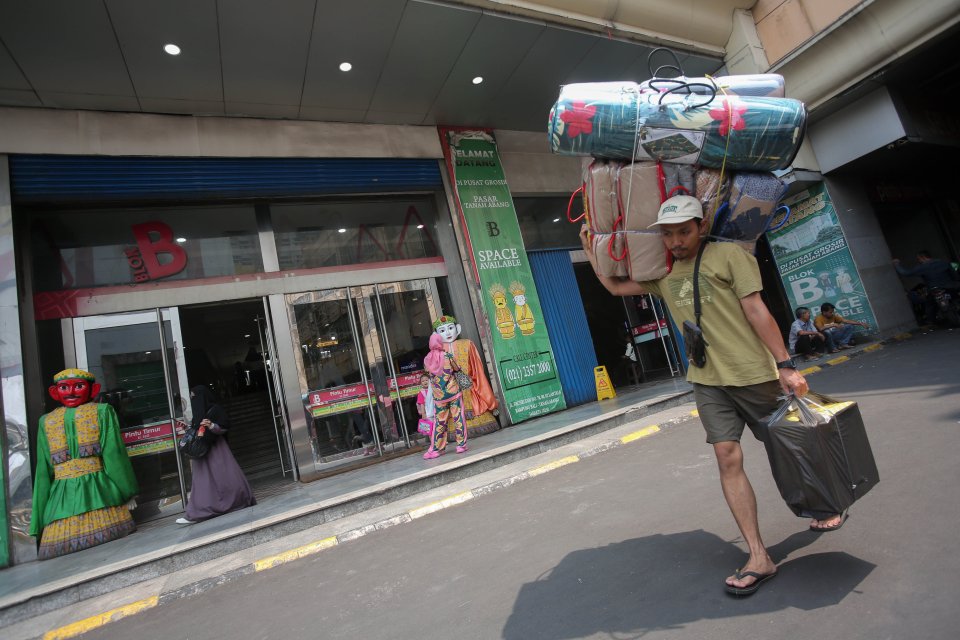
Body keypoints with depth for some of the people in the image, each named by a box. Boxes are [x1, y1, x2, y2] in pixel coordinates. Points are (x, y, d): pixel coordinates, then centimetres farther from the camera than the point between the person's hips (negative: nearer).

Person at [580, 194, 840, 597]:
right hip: (707, 381, 4)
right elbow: (616, 287, 17)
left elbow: (756, 311, -12)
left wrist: (785, 366, -14)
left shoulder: (728, 255, -7)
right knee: (728, 459, -4)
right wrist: (591, 251, 12)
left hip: (753, 374, -4)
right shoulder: (663, 273, 9)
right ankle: (759, 558, 5)